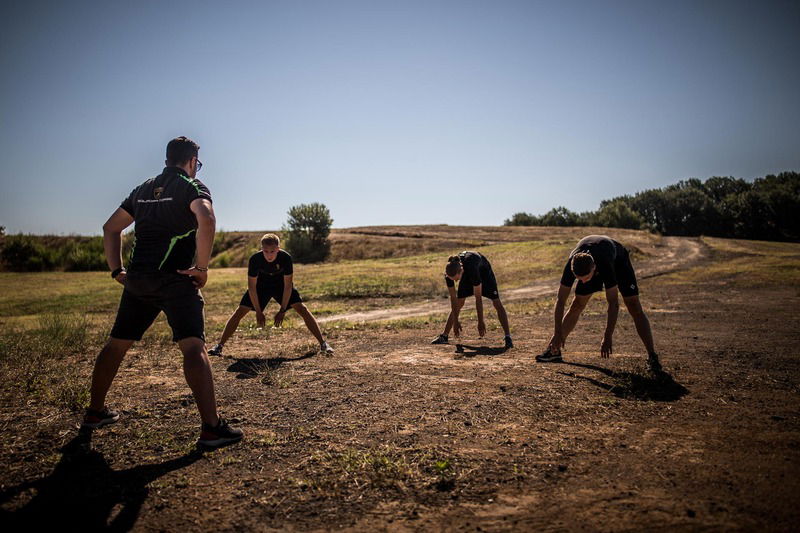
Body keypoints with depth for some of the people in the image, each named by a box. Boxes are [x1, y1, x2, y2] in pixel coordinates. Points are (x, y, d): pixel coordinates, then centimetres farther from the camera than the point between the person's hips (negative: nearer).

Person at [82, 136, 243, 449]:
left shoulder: (144, 189, 20)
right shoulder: (192, 186, 0)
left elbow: (110, 228, 23)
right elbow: (206, 219, -22)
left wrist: (117, 270, 21)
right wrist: (202, 267, -15)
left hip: (136, 279, 7)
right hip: (174, 279, -7)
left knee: (117, 344, 19)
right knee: (193, 346, -12)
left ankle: (95, 412, 34)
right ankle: (211, 428, -18)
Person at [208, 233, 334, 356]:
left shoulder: (286, 257, -32)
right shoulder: (255, 259, -31)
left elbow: (288, 285, -22)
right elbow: (252, 286, -20)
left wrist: (282, 311, -22)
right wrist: (258, 312, -18)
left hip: (281, 285, 0)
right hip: (261, 285, 1)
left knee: (302, 309, -15)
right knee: (239, 312, -9)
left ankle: (323, 344, -8)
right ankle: (219, 345, 3)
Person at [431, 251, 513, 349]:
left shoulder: (471, 269, -46)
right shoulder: (449, 272, -33)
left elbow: (478, 298, -39)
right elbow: (453, 298, -22)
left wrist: (481, 322, -33)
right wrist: (455, 321, -18)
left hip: (483, 270, -4)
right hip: (466, 274, 4)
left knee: (497, 303, -14)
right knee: (458, 304, 1)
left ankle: (508, 337, -13)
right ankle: (444, 336, 10)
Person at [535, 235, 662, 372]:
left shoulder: (606, 265, -47)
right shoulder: (571, 265, -38)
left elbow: (613, 304, -44)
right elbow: (560, 300, -29)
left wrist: (607, 337, -45)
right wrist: (558, 332, -30)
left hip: (618, 259, -3)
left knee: (634, 307, -15)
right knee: (576, 305, 0)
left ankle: (652, 357, -9)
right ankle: (554, 351, 9)